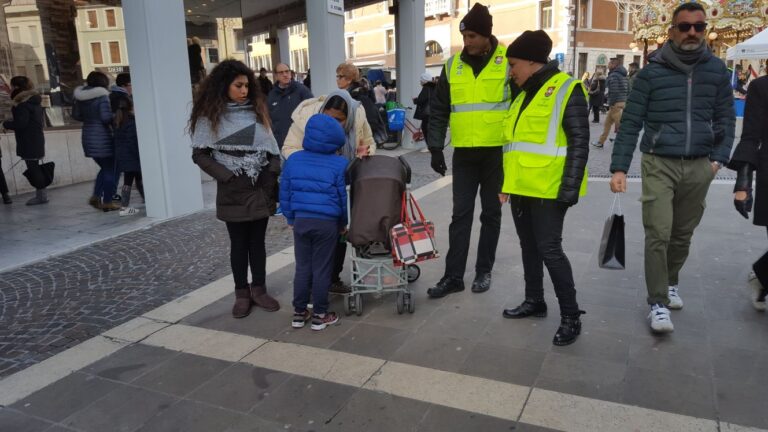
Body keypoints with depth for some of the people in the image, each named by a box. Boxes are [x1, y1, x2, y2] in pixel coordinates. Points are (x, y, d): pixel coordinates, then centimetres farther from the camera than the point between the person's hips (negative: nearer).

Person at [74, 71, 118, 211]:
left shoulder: (80, 97, 7)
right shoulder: (102, 96, -14)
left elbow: (75, 115, 14)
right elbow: (106, 117, -21)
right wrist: (115, 120, -2)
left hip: (88, 138, 7)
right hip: (102, 138, -7)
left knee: (105, 168, 21)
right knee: (110, 170, 3)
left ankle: (96, 196, 15)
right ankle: (107, 202, 5)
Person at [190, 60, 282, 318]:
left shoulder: (256, 111, 7)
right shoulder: (210, 115, -3)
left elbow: (272, 147, 9)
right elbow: (200, 154, -4)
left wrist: (272, 175, -2)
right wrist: (226, 176, -12)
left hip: (261, 188, 3)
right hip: (233, 192, -3)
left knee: (258, 241, 10)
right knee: (239, 243, 7)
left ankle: (259, 289, 21)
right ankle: (242, 293, 19)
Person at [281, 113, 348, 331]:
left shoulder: (293, 160, 5)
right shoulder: (339, 164, -7)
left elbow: (284, 192, 9)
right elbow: (344, 197, -2)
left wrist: (290, 218, 19)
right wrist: (344, 223, 11)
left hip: (300, 220, 3)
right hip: (327, 222, -3)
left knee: (302, 267, 14)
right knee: (322, 269, 6)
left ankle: (299, 312, 21)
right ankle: (319, 315, 15)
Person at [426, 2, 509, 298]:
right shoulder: (453, 66, 4)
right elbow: (438, 110, 8)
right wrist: (435, 148, 3)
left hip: (497, 151, -2)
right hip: (464, 153, 2)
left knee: (491, 213, 9)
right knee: (461, 214, 3)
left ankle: (484, 271, 22)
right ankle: (453, 276, 8)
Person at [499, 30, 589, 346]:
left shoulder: (566, 90, -9)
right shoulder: (525, 94, 16)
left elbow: (579, 143, -14)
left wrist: (570, 189, -19)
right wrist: (507, 183, 19)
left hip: (548, 189, -8)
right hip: (521, 187, 8)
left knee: (549, 249, -6)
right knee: (529, 247, 15)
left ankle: (571, 316, 7)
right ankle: (534, 301, 30)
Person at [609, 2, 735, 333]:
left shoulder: (716, 70, 7)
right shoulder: (652, 72, -2)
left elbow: (725, 119, 12)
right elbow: (630, 122, -4)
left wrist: (719, 158, -1)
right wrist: (619, 167, -10)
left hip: (699, 168, 3)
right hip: (659, 164, -3)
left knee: (683, 235, 14)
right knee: (658, 235, -8)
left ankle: (670, 283, 35)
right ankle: (658, 303, 1)